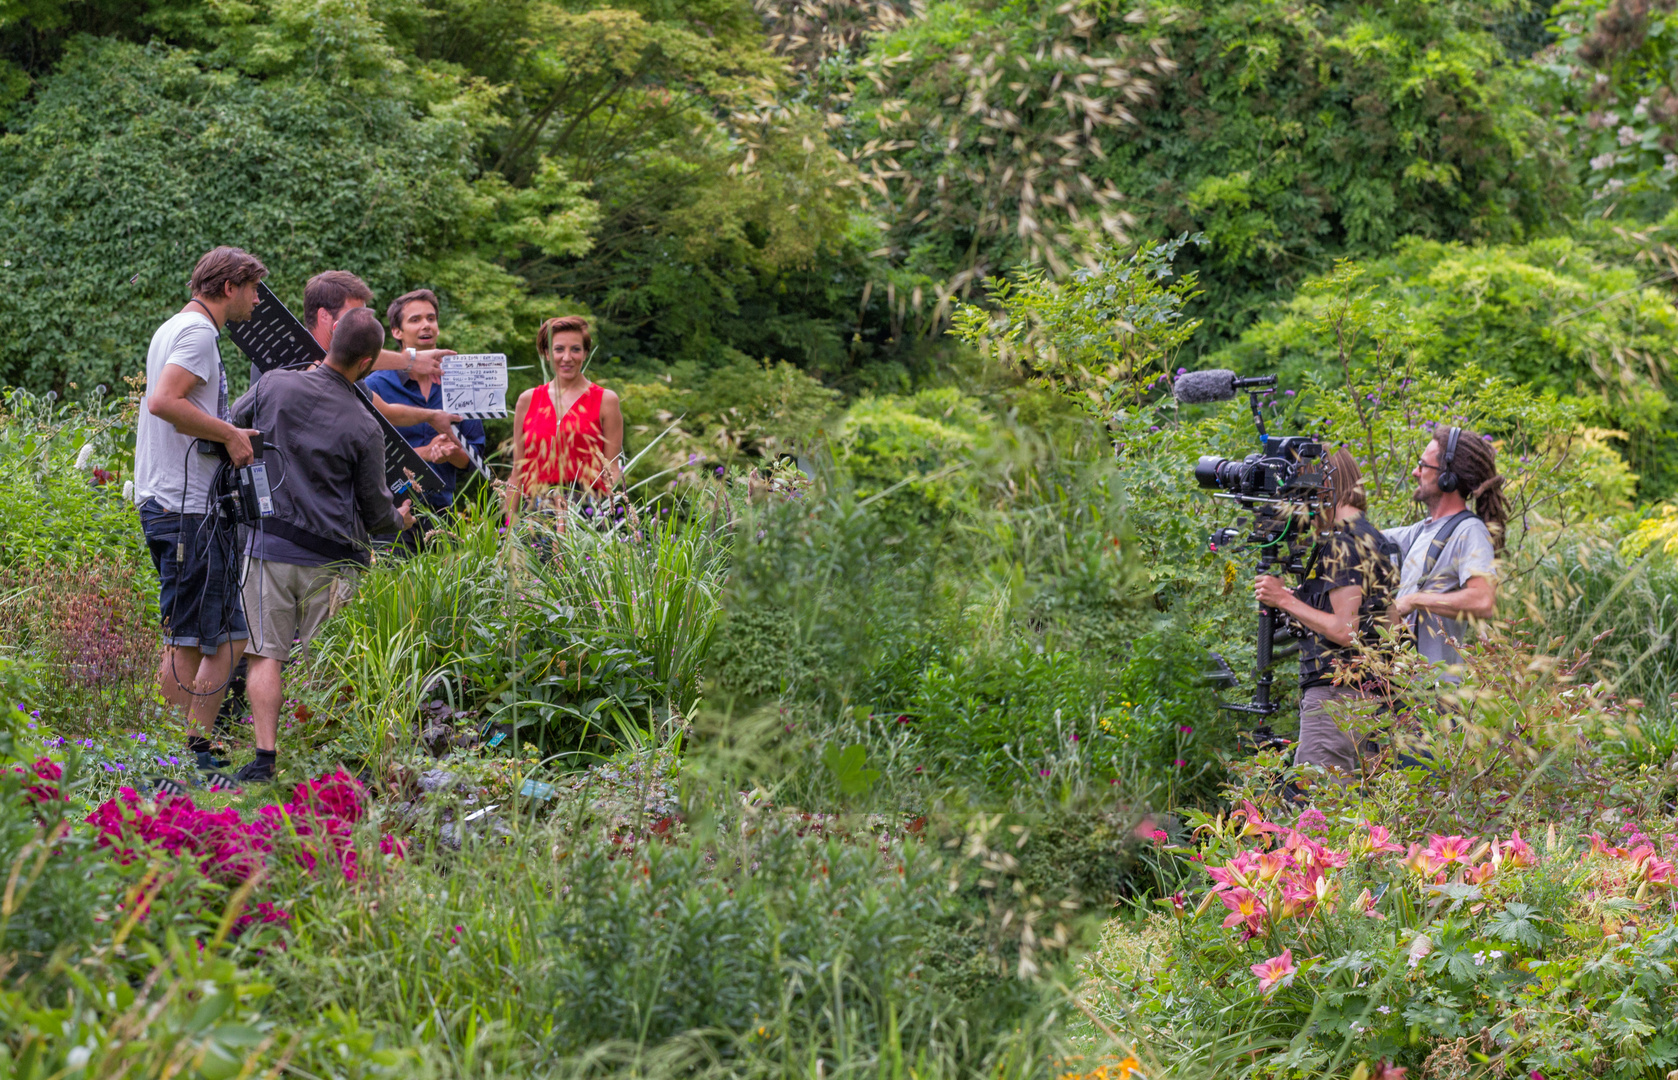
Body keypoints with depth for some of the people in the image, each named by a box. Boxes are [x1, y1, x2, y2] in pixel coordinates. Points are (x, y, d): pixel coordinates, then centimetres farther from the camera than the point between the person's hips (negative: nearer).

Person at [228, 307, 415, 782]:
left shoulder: (275, 385, -4)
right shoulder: (364, 429, -6)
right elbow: (376, 510, 4)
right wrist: (399, 520, 28)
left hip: (270, 543, 1)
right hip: (332, 557, -1)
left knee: (265, 654, 3)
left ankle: (265, 757, -6)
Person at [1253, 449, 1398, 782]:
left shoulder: (1343, 544, -14)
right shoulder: (1368, 535, 17)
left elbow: (1344, 630, -19)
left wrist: (1284, 599, -11)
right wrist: (1291, 595, 13)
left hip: (1337, 695, -11)